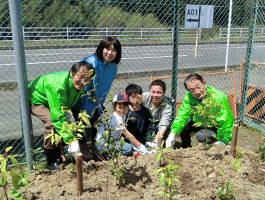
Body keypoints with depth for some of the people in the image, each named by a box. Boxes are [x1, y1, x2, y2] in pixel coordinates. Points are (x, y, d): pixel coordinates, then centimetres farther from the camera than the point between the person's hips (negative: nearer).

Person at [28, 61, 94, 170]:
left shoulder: (78, 85, -19)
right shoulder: (57, 86, -44)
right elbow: (58, 116, -44)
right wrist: (70, 140, -44)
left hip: (54, 101, 8)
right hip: (36, 100, -8)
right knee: (52, 123, -28)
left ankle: (58, 155, 16)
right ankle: (52, 162, -12)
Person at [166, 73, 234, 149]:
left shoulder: (219, 98, -30)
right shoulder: (188, 96, -16)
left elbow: (226, 122, -27)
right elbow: (182, 115, -20)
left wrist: (223, 141, -32)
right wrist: (173, 133, -33)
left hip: (217, 127, -5)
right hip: (200, 122, 5)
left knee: (201, 136, -30)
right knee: (182, 126, -14)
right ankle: (186, 148, 11)